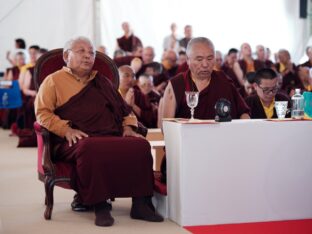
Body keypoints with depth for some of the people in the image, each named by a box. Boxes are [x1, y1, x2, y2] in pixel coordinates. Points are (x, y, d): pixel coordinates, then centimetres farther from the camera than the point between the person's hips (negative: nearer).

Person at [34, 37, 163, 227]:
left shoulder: (102, 82, 30)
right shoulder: (54, 81, 15)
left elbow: (123, 108, 33)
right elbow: (42, 112, 3)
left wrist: (128, 127, 12)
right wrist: (66, 129, -11)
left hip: (112, 137, 5)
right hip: (78, 140, -4)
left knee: (141, 145, -26)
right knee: (91, 149, -41)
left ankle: (140, 204, -25)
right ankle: (100, 206, -33)